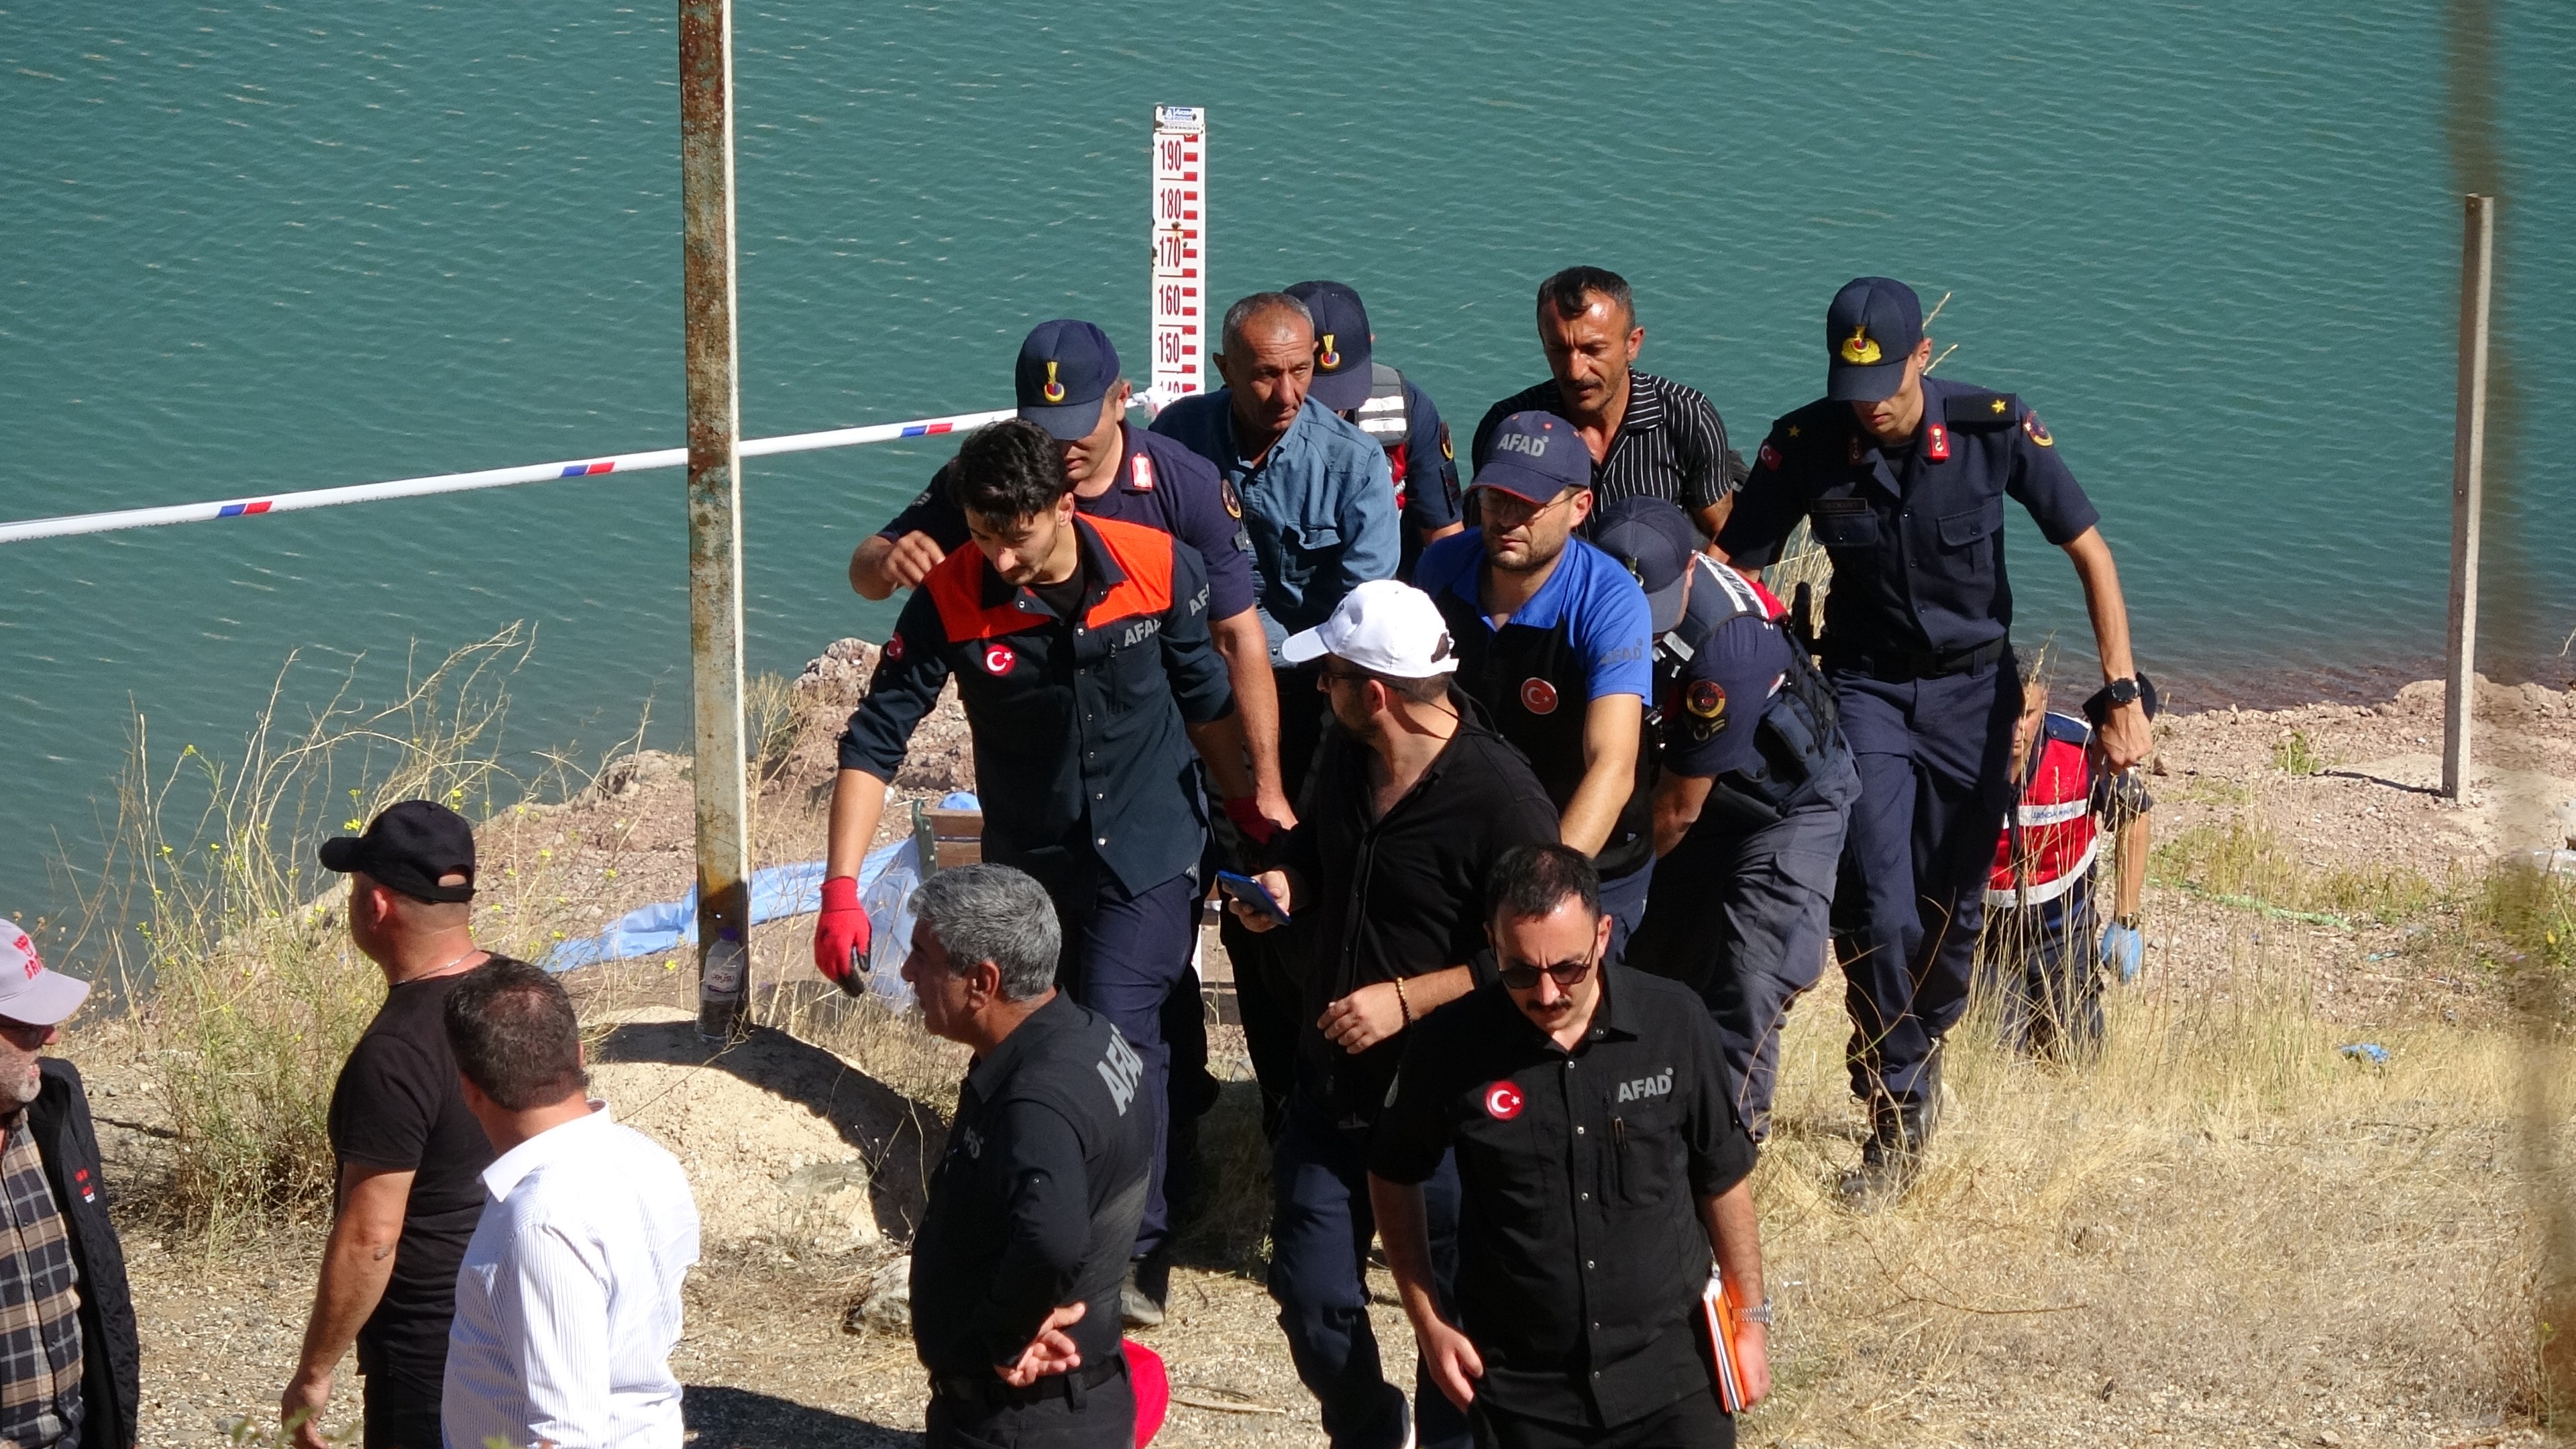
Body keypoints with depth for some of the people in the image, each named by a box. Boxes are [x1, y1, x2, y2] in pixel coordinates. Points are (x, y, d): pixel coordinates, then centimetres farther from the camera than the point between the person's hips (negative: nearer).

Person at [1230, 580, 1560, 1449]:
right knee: (1311, 1295, 14)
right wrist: (1288, 883, -1)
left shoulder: (1501, 800, -23)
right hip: (1331, 1083, 7)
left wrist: (1406, 1000, -24)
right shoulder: (1345, 758, 1)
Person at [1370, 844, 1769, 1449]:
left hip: (1669, 1375, 1)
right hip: (1521, 1393, 0)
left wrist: (1752, 1318, 9)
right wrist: (1429, 1323, 3)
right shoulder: (1451, 1048, -11)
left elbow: (1722, 1179, 6)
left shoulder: (1673, 1023, -8)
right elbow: (1395, 1177, 7)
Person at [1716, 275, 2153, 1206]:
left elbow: (2089, 551, -8)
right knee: (1877, 909, -15)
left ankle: (1923, 1049, 35)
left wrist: (2123, 694, -14)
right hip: (1866, 686, -1)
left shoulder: (1993, 430, -15)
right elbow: (1729, 566, -6)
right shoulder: (1805, 446, -14)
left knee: (1954, 909, 6)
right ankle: (1896, 1120, -3)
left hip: (1973, 687, 1)